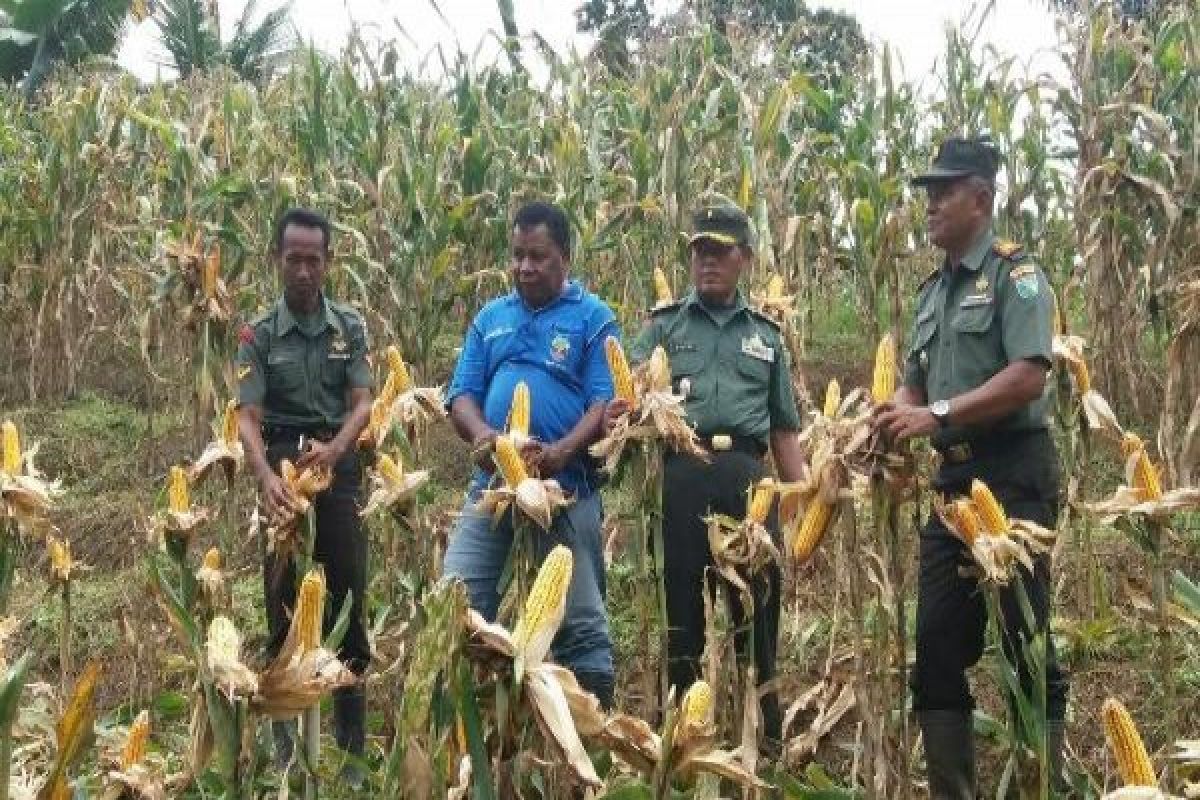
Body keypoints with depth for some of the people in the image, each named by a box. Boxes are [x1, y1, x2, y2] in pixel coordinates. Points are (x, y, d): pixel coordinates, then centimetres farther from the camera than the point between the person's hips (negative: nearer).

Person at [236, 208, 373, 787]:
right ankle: (285, 734, 15)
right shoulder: (259, 336, 0)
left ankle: (351, 748, 10)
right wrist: (265, 476, -27)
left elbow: (363, 404, -4)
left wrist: (334, 447, -25)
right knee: (284, 606, 3)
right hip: (283, 471, -1)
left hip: (340, 471, 1)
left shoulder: (350, 328, 4)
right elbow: (247, 418, -8)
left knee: (348, 606, 2)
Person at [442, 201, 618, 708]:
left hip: (567, 485, -4)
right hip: (491, 481, 4)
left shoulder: (593, 317, 1)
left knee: (580, 618, 2)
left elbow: (605, 403, -8)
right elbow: (462, 396, 9)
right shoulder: (490, 318, 14)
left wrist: (560, 453, -25)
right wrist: (482, 435, -14)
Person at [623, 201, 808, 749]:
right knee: (680, 606, 1)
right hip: (684, 475, -2)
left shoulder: (765, 335, 20)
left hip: (747, 476, 2)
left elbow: (784, 430, 20)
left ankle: (766, 739, 12)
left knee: (757, 605, 2)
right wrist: (620, 411, -25)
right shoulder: (665, 325, 13)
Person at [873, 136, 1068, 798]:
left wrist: (938, 415, -21)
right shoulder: (934, 290, 17)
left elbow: (1028, 377, -18)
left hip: (1011, 475, -8)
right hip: (952, 477, 8)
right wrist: (894, 416, -3)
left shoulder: (1014, 274, -6)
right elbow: (916, 383, 19)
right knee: (936, 641, 7)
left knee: (1024, 639, -4)